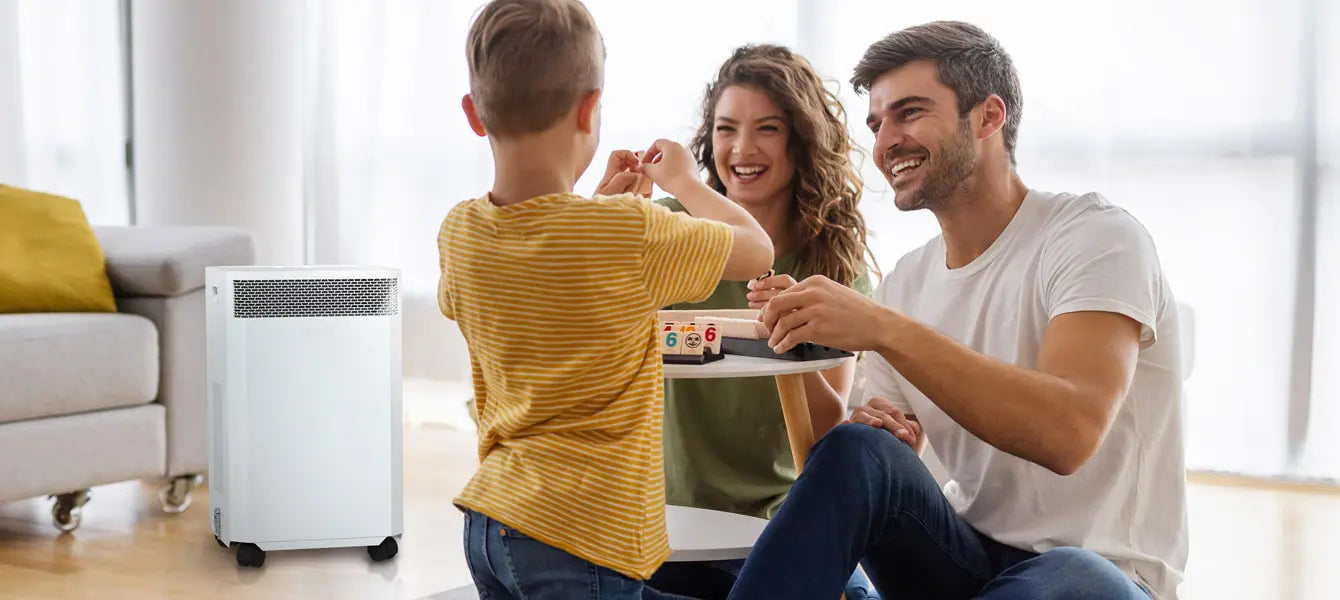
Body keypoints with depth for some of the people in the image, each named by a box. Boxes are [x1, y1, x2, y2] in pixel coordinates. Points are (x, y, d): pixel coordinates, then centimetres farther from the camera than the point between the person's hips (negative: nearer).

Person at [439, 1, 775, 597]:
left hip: (487, 522, 7)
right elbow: (758, 250, -2)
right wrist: (683, 180, 13)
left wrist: (601, 195, 23)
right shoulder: (633, 234, -19)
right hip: (584, 538, -7)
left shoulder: (457, 232, -1)